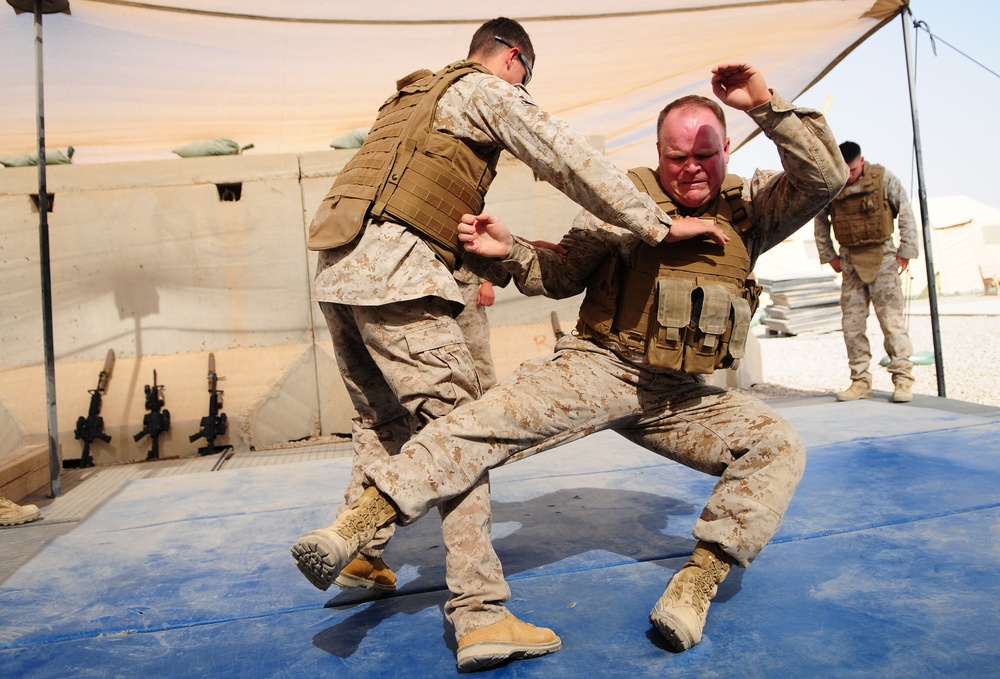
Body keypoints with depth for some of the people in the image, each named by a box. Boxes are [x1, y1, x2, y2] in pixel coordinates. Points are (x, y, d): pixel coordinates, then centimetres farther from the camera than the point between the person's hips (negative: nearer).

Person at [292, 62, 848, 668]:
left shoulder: (752, 209, 9)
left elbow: (827, 177, -5)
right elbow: (563, 276, 3)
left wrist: (767, 105, -16)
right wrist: (511, 252, -16)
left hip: (682, 396, 4)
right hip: (601, 367, -3)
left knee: (779, 446, -15)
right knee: (495, 416, -25)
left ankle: (695, 587, -13)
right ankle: (351, 530, -26)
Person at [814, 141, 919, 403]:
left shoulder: (883, 178, -5)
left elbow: (906, 214, 0)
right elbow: (820, 222, 13)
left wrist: (906, 251, -3)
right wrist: (828, 255, 10)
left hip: (882, 256, -3)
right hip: (850, 260, 3)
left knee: (892, 317, -7)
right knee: (851, 322, 2)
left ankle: (903, 379, -1)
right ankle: (860, 381, 9)